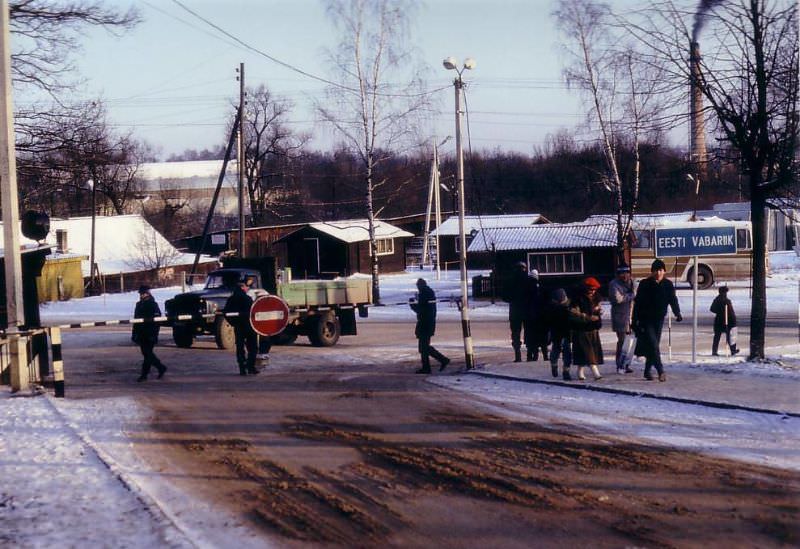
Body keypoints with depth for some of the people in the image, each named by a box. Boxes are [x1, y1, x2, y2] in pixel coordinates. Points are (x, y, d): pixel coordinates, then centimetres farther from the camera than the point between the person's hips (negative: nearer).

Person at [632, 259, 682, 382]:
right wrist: (635, 320, -9)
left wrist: (677, 313, -12)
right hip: (645, 320, -4)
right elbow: (637, 302, -6)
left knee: (654, 345, 9)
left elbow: (673, 300, 0)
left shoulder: (668, 285, 2)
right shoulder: (645, 284, -7)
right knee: (653, 345, -14)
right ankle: (660, 371, -18)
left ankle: (648, 371, 22)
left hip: (659, 320, 4)